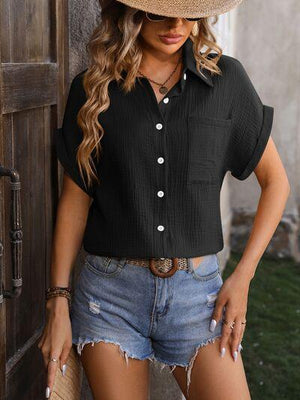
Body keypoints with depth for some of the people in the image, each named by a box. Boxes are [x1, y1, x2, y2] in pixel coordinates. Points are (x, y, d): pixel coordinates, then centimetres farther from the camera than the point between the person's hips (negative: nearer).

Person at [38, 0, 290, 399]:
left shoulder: (225, 78, 0)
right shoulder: (93, 88, 1)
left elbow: (275, 180, 6)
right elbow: (75, 199, 3)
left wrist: (242, 278, -1)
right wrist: (58, 303, -1)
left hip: (198, 291, 0)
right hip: (110, 292, 0)